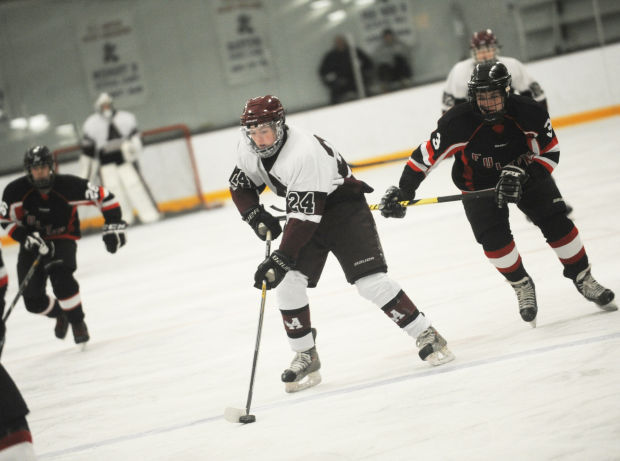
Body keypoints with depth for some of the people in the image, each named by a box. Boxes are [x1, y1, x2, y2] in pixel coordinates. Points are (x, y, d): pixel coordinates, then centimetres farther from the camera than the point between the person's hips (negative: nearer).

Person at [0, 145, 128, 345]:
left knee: (59, 274, -33)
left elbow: (104, 196, -13)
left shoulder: (68, 185, -21)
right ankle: (60, 313, 31)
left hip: (62, 240, -2)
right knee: (33, 301, -4)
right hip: (32, 244, 3)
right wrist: (28, 238, -20)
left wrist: (114, 225, -18)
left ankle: (77, 321, -11)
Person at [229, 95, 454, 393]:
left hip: (342, 204, -7)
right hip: (302, 209, 7)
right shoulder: (248, 150, -9)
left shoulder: (304, 153, -34)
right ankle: (306, 357, 5)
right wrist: (256, 216, -10)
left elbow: (305, 216, -37)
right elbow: (240, 186, 8)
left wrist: (281, 259, -39)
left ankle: (426, 335, -3)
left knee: (370, 281, -17)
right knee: (288, 282, -9)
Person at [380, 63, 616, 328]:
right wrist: (404, 190, -24)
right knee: (493, 236, -17)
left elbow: (549, 153, -16)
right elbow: (427, 154, -20)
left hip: (525, 174, 1)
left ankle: (582, 278, 13)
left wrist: (520, 174, -31)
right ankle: (521, 286, 7)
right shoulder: (458, 122, -29)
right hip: (479, 184, -1)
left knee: (556, 222, -7)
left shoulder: (529, 112, -25)